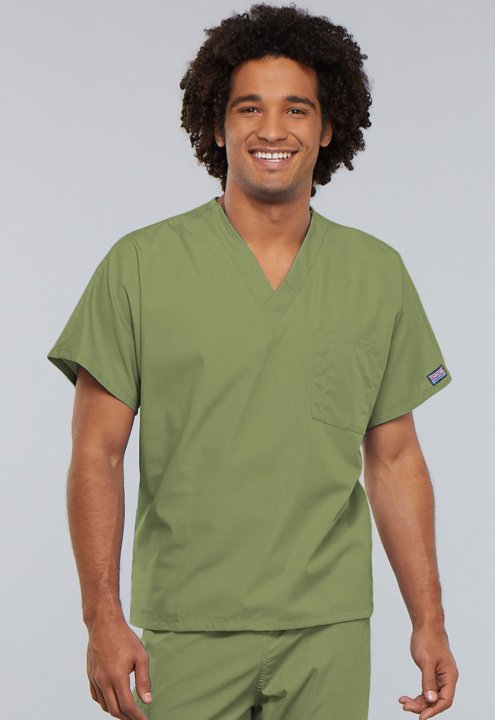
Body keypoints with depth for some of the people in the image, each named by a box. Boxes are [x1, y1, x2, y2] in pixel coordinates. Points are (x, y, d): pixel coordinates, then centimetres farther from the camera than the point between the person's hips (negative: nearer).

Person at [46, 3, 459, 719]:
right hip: (185, 632, -2)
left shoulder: (379, 274, 5)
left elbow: (395, 459, 9)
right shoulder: (140, 265, -3)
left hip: (330, 633, 2)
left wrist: (430, 621, 6)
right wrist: (103, 619, -9)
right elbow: (97, 453, -2)